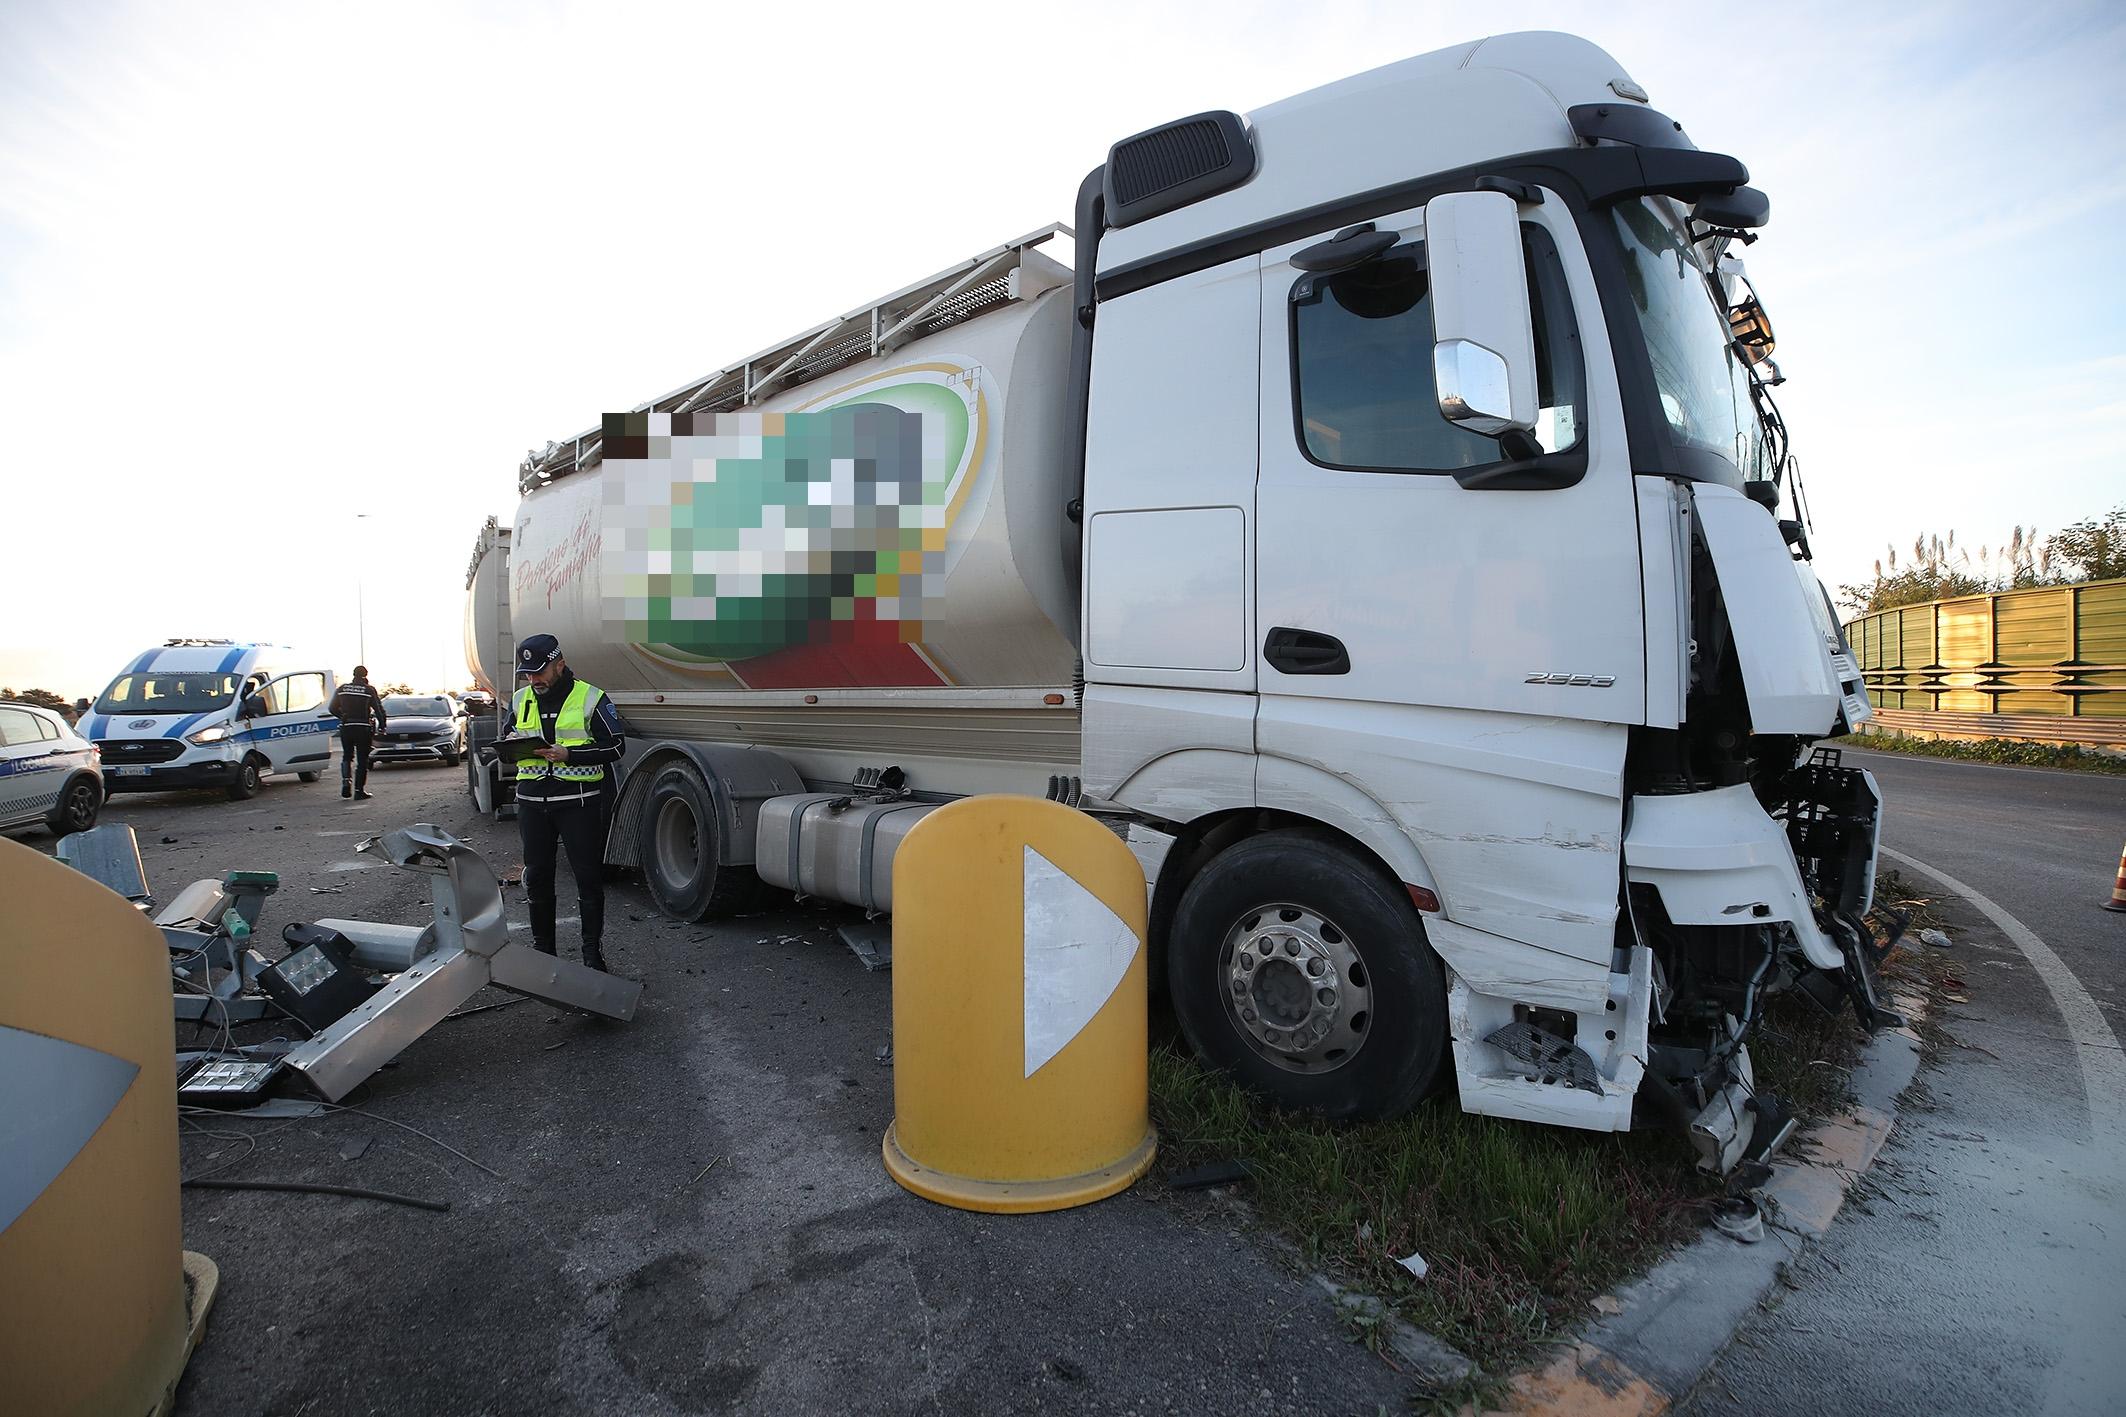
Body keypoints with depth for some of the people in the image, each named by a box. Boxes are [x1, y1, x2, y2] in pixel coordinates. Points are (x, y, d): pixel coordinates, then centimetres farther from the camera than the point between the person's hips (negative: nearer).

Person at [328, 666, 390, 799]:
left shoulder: (342, 689, 6)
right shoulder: (369, 690, -5)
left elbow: (332, 709, 12)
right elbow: (379, 710, -6)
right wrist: (382, 726, 9)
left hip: (346, 728, 3)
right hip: (363, 729, -3)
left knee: (347, 757, 19)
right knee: (362, 760, 3)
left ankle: (346, 781, -1)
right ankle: (359, 790, 2)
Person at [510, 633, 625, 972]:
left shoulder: (590, 698, -5)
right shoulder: (521, 700, 11)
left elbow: (616, 747, -7)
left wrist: (569, 755, -19)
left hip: (578, 800, -5)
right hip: (531, 800, 5)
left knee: (588, 877, -1)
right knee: (536, 877, 12)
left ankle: (593, 951, 9)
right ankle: (542, 948, 26)